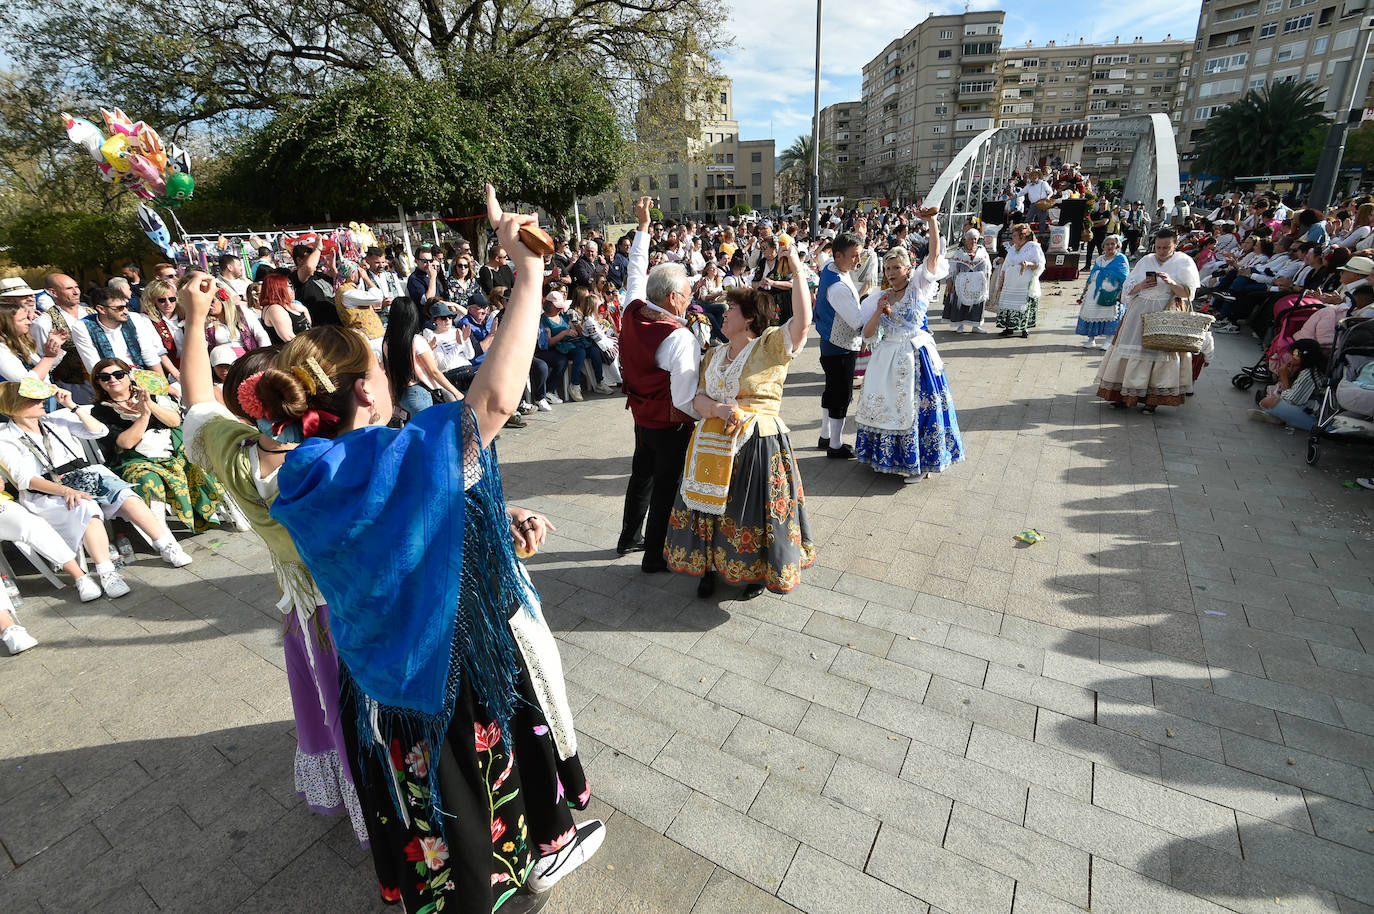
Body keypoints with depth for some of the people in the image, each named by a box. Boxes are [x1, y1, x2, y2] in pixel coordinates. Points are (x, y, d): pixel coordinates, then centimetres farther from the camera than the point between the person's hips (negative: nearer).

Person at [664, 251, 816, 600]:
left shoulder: (771, 346, -6)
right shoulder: (714, 355, 11)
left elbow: (803, 319, -23)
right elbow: (698, 398, 3)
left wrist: (797, 268, -24)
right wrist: (718, 408, -18)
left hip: (759, 444, -5)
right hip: (714, 445, 5)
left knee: (753, 512, 7)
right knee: (712, 504, 14)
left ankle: (759, 572, 31)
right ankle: (712, 564, 37)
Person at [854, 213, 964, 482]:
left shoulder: (919, 286, 1)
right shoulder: (879, 297, 9)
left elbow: (934, 255, -13)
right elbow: (867, 333, 5)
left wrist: (932, 221, -22)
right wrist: (879, 311, -10)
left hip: (917, 356, -4)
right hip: (887, 357, 4)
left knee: (916, 405, 1)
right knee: (885, 404, 8)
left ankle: (917, 462, 13)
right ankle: (886, 456, 25)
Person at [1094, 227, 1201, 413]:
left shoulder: (1184, 262, 4)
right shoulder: (1145, 261, 12)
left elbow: (1188, 293, -3)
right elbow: (1128, 289, 10)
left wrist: (1171, 283, -20)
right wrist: (1141, 286, -11)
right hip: (1139, 313, 3)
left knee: (1161, 352, -5)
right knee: (1132, 350, 0)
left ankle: (1153, 398, 1)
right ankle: (1124, 393, 6)